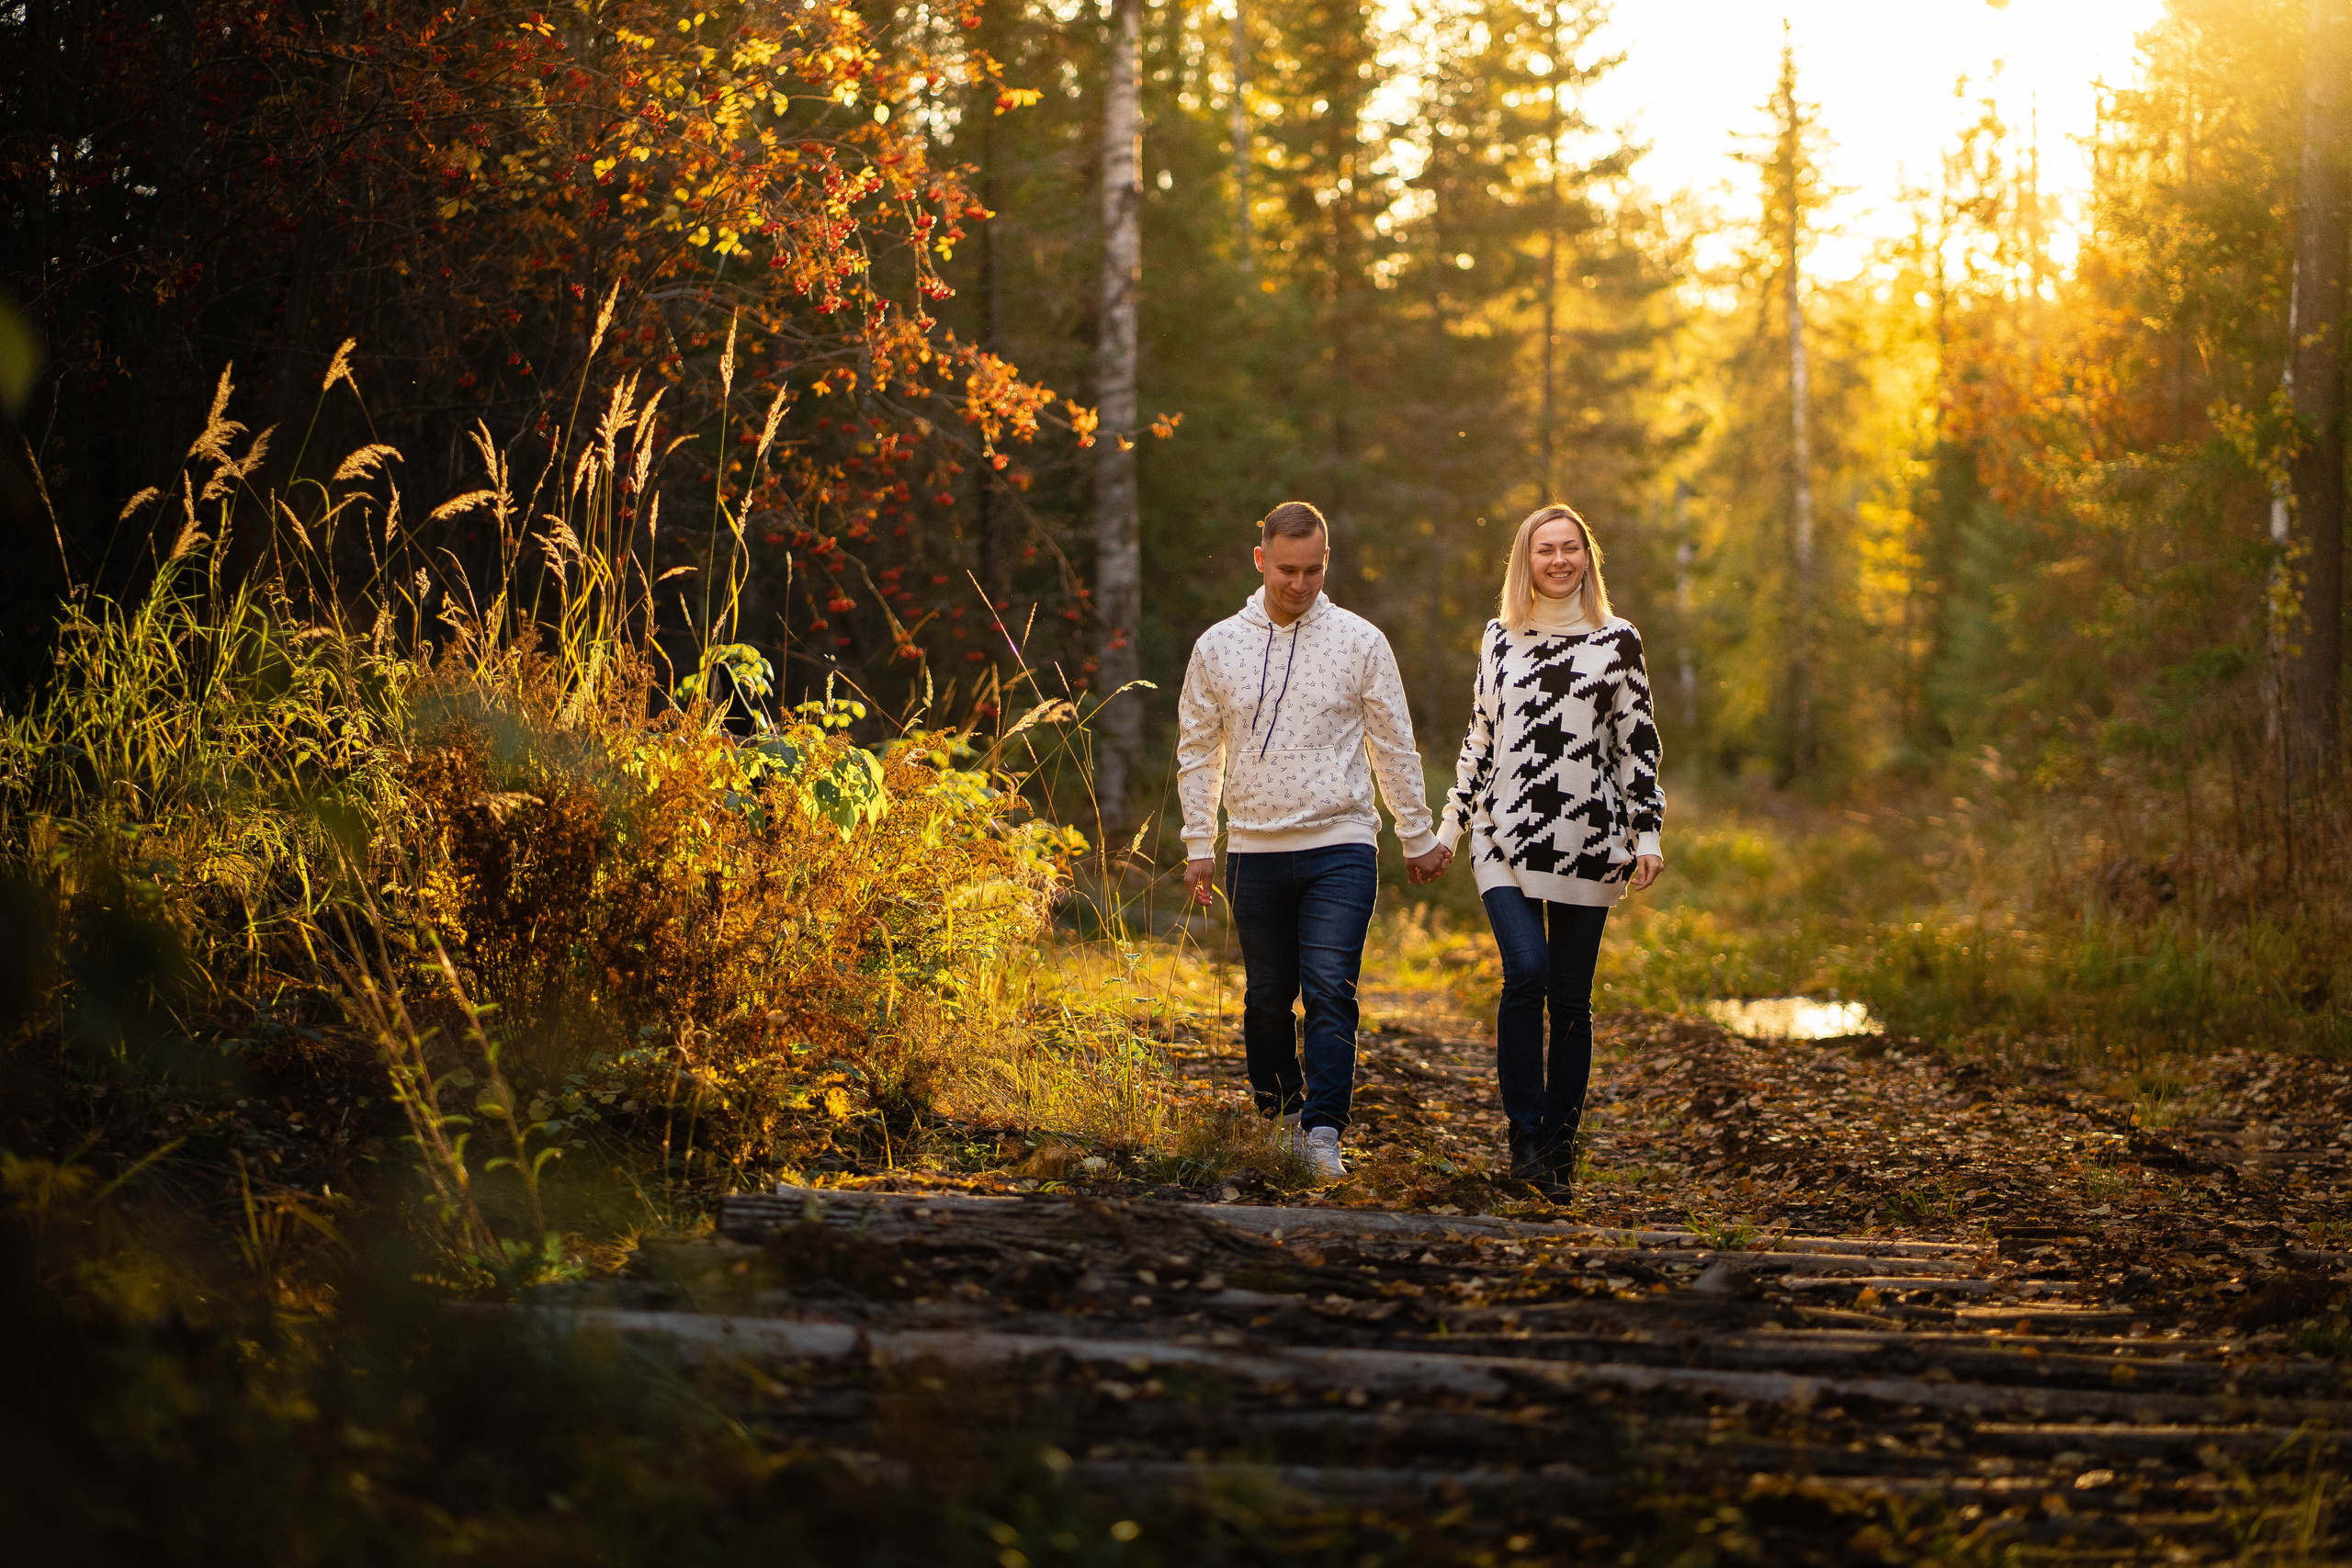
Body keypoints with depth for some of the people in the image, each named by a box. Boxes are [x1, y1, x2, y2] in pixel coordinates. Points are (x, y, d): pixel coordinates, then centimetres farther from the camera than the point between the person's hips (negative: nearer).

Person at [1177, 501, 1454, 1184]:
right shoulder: (1217, 647, 5)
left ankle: (1323, 1135, -14)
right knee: (1268, 998, 9)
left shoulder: (1360, 641, 1)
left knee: (1330, 991, -13)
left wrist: (1418, 836, 8)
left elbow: (1395, 746, 7)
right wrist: (1198, 845, 7)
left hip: (1340, 848, -2)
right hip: (1254, 851, 2)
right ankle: (1278, 1116, 26)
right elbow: (1198, 752, 11)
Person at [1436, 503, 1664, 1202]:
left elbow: (1638, 743, 5)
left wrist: (1649, 834, -2)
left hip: (1587, 842, -1)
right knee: (1526, 970, -19)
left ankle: (1559, 1146, 12)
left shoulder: (1616, 641, 5)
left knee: (1570, 998, 1)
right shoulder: (1499, 637, 12)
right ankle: (1524, 1133, -8)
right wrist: (1450, 823, 16)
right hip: (1506, 836, 1)